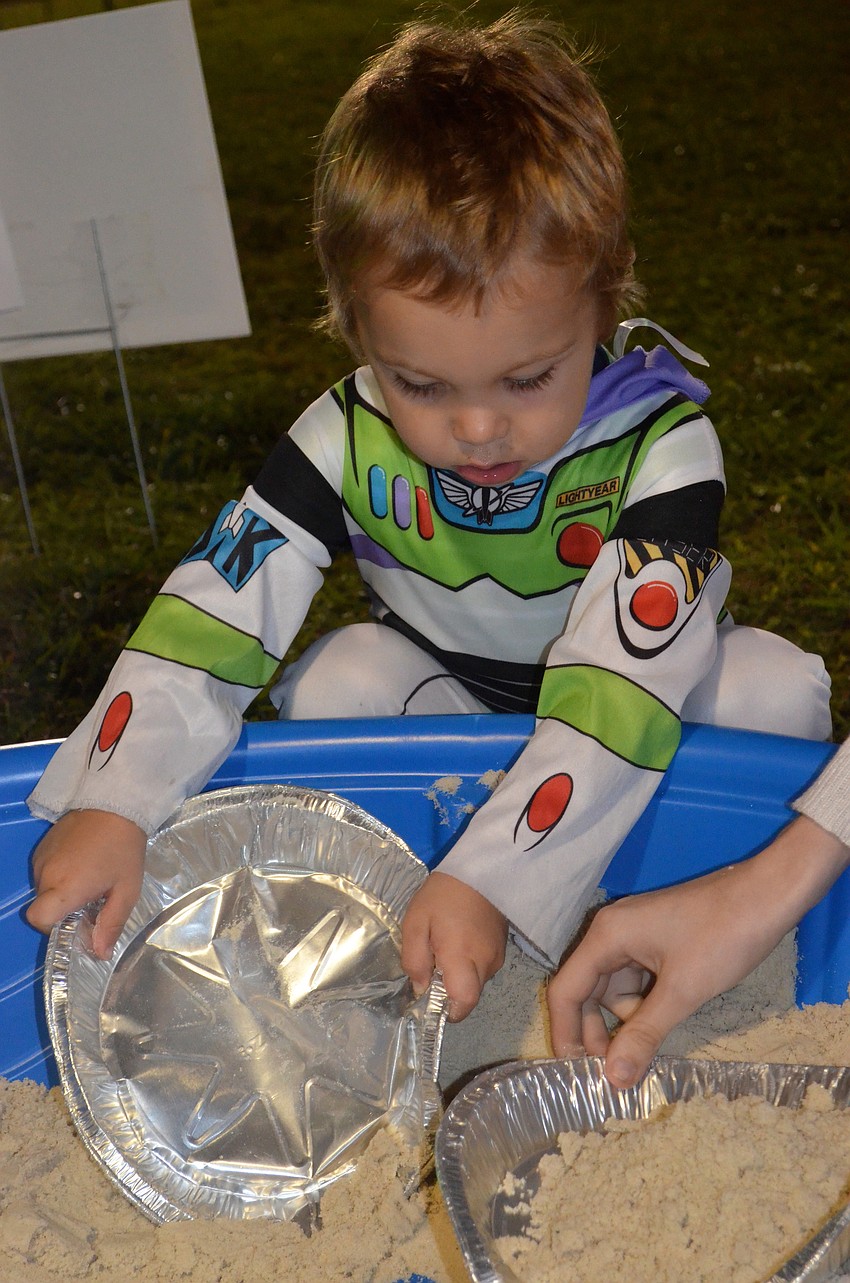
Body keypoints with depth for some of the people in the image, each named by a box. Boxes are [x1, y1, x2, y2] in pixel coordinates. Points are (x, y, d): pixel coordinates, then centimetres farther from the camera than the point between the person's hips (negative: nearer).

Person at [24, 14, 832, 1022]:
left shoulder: (659, 447, -33)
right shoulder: (348, 444, -24)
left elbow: (620, 687, -42)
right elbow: (211, 611, -25)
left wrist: (491, 881, -50)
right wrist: (111, 803, -36)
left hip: (640, 675, -2)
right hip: (443, 680, 2)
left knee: (777, 696, -27)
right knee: (326, 693, -24)